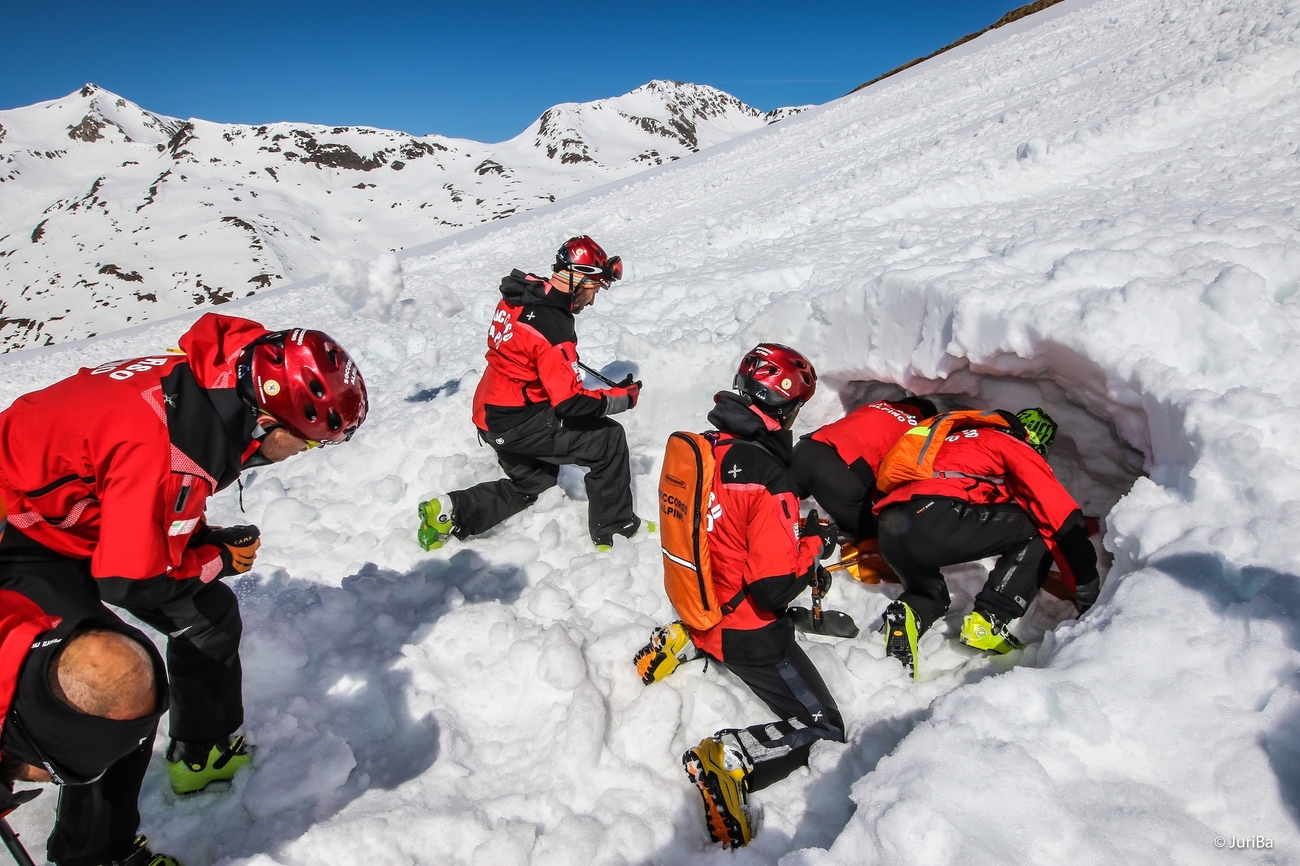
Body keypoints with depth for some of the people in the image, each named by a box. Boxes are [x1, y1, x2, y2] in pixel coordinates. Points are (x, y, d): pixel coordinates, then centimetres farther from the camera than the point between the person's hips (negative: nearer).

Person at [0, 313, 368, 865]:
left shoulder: (218, 384, -14)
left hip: (93, 506, 8)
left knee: (209, 615, 9)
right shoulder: (163, 449, -40)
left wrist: (203, 539, -4)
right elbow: (128, 582, -28)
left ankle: (203, 754, 30)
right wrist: (219, 559, -14)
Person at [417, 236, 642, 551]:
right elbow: (571, 403, -25)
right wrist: (622, 397, -13)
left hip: (491, 414, 9)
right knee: (609, 439, -3)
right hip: (518, 425, -9)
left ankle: (450, 510, 18)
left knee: (532, 484, 27)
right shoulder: (553, 326, -26)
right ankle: (614, 531, 6)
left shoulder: (521, 294, 0)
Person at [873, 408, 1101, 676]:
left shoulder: (957, 438, 35)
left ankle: (911, 612, -1)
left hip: (890, 532, 7)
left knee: (930, 595, 33)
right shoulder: (1015, 447, 16)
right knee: (1039, 531, 11)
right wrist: (1088, 594, 14)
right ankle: (988, 621, 0)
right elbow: (1064, 518, 11)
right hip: (934, 520, -7)